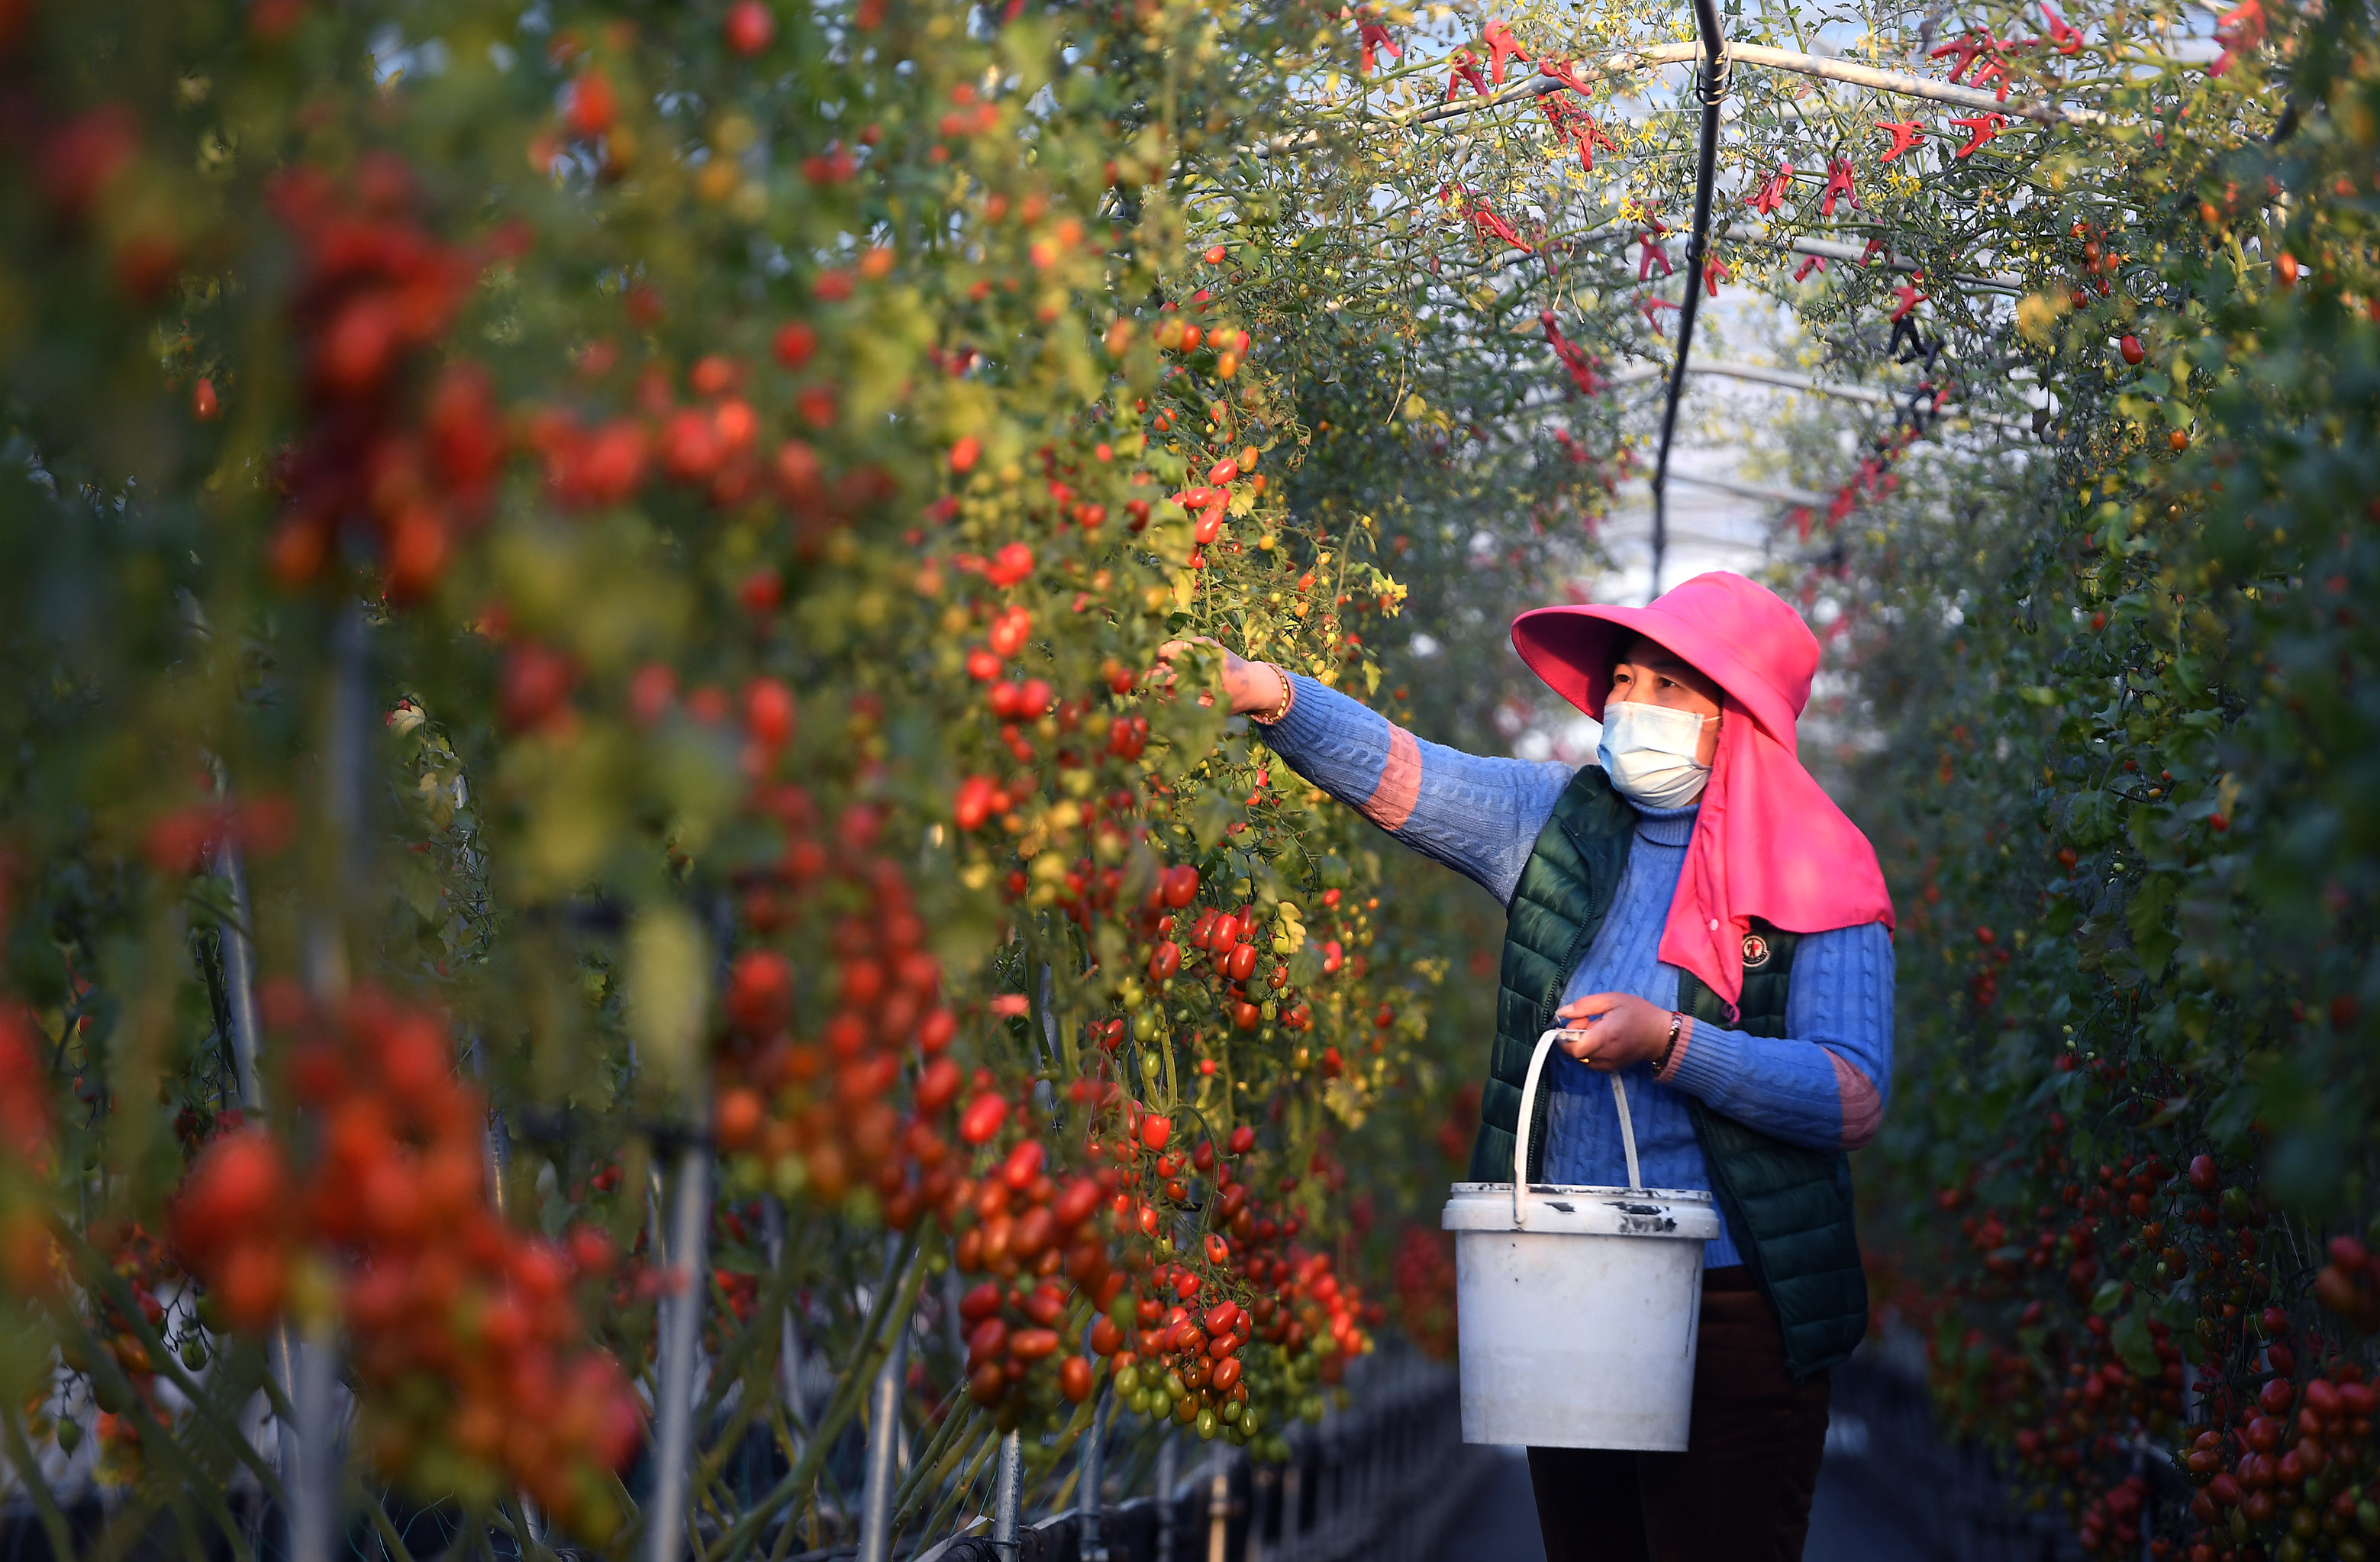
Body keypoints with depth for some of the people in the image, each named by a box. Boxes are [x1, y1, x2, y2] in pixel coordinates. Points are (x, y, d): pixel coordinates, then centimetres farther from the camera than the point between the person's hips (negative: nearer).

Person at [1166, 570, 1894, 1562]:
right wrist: (1267, 693, -19)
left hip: (1732, 1313, -4)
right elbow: (1397, 774, -1)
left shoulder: (1818, 884, -5)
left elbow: (1857, 1099, -13)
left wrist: (1670, 1044, -22)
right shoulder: (1557, 821, 8)